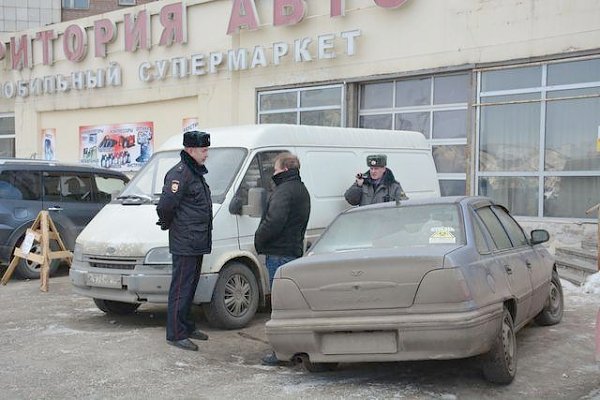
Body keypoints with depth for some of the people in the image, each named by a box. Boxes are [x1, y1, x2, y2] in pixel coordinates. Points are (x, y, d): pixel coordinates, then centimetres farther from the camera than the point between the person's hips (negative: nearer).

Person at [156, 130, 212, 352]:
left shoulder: (196, 173, 17)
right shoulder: (180, 173, -16)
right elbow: (165, 205, -25)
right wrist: (167, 224, -8)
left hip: (196, 243, 10)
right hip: (184, 244, -10)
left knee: (190, 287, 18)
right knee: (181, 289, -4)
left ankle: (187, 326, 29)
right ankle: (176, 334, 2)